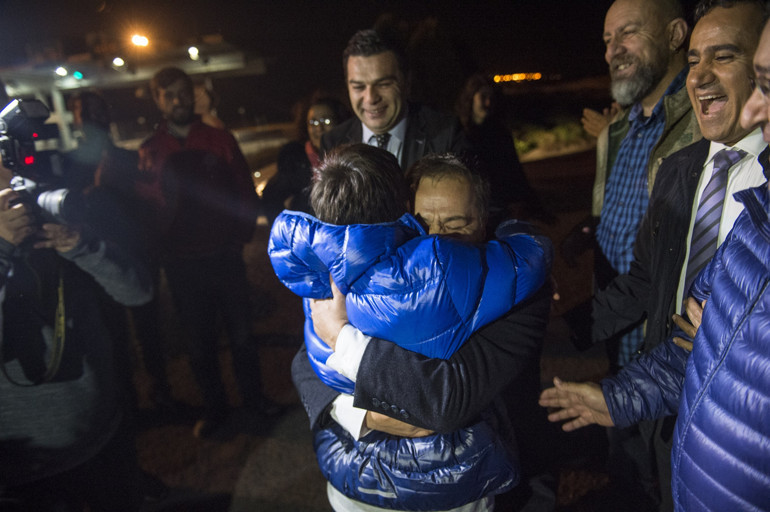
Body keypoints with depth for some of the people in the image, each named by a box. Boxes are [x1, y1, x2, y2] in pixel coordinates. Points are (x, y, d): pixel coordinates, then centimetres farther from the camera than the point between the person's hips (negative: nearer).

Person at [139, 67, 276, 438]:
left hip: (224, 255, 0)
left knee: (241, 333, 10)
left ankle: (252, 394, 30)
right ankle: (214, 407, 28)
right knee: (200, 341, 11)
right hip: (182, 264, 0)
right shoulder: (149, 151, 2)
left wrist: (240, 236, -5)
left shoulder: (220, 140, 2)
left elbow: (245, 192, 2)